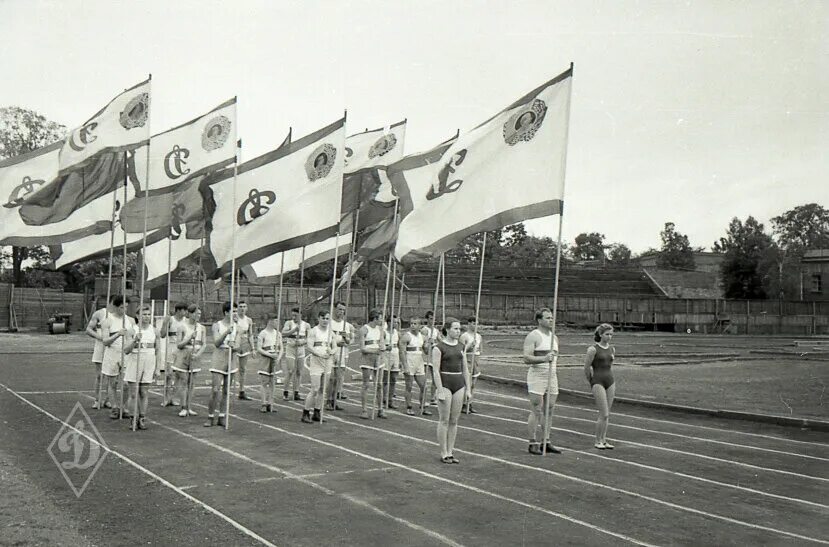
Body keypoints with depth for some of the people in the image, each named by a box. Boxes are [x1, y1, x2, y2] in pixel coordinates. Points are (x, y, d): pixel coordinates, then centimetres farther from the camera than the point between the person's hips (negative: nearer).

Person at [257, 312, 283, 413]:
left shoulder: (278, 334, 9)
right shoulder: (263, 333, -6)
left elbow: (281, 348, 11)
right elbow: (259, 349, -8)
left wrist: (278, 358, -5)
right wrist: (270, 355, -16)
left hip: (275, 360, 5)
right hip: (266, 359, -4)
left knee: (271, 382, 6)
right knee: (265, 382, -2)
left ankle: (270, 404, 10)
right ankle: (264, 404, 2)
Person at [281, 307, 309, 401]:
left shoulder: (306, 325, 3)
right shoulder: (289, 323, -4)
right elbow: (283, 334, -18)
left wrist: (302, 342, -12)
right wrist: (294, 330, -27)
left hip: (301, 349, 3)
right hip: (290, 348, -3)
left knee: (299, 372, 5)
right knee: (290, 371, -7)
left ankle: (296, 393, 12)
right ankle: (286, 392, 5)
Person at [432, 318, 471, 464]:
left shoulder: (460, 347, 10)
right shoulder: (438, 347, -7)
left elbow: (465, 369, 12)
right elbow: (436, 371, -11)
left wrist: (468, 389, 7)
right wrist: (440, 391, -16)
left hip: (459, 385, 6)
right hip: (445, 384, -5)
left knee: (454, 421, 8)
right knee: (444, 420, 0)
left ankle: (450, 452, 16)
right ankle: (443, 454, 9)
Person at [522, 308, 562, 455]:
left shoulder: (554, 337, 14)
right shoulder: (533, 336, -9)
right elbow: (526, 358, -17)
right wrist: (543, 359, -28)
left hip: (552, 377, 7)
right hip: (537, 376, -7)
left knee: (549, 411, 8)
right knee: (536, 411, -4)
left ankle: (546, 442, 16)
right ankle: (533, 444, 2)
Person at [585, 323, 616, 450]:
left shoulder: (612, 349, 9)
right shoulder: (593, 349, -9)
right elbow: (586, 368, -4)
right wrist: (591, 382, 7)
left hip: (610, 382, 6)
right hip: (598, 382, -6)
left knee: (606, 415, 8)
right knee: (604, 415, -9)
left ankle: (604, 440, 16)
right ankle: (598, 441, 4)